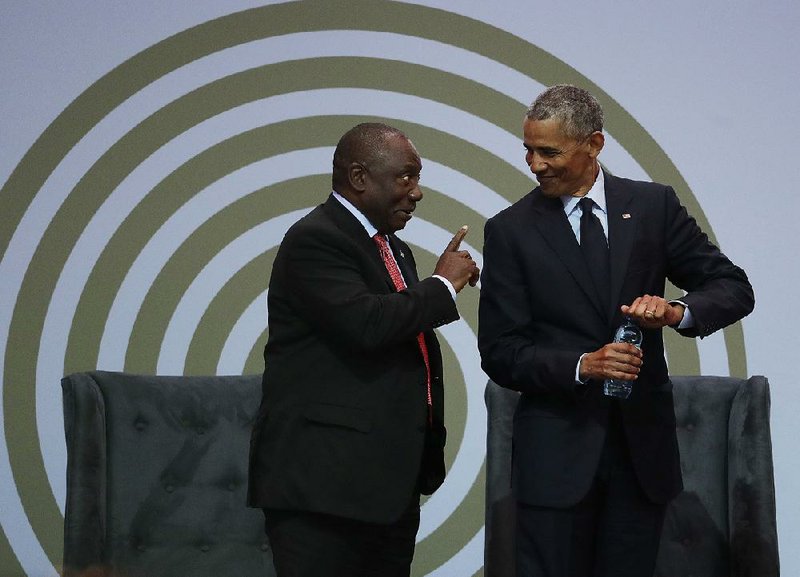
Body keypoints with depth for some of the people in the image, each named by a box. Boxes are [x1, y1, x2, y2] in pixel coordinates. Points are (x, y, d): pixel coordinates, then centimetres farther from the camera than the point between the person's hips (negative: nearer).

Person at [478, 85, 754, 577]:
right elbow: (500, 352, -3)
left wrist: (678, 311, -17)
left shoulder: (654, 206, 4)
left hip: (643, 443, 2)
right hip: (558, 449, -1)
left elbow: (733, 288, 4)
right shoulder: (510, 230, 0)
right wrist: (582, 365, -19)